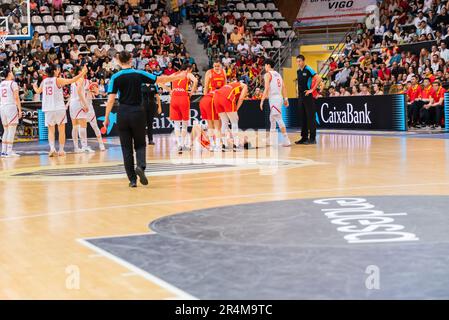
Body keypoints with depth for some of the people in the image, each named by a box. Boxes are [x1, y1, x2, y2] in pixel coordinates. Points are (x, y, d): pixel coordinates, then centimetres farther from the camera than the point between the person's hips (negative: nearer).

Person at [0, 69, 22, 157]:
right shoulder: (13, 83, -5)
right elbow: (16, 98, -11)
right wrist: (20, 110, -10)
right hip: (11, 107, -6)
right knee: (11, 131, -4)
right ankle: (9, 152, -8)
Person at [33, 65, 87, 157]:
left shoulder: (44, 81, 7)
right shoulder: (58, 80, -7)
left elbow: (38, 91, 23)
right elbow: (71, 81, -19)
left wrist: (34, 86, 45)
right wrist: (82, 74, -15)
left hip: (48, 109, 4)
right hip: (59, 108, -4)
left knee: (51, 130, 8)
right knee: (61, 130, 8)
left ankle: (52, 148, -11)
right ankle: (61, 150, 9)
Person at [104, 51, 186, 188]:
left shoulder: (115, 77, -3)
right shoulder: (139, 74, -1)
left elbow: (111, 100, -8)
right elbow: (160, 79, 4)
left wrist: (106, 117, -1)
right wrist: (178, 77, 18)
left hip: (122, 114, 0)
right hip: (137, 112, 0)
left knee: (126, 147, 8)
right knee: (140, 144, 13)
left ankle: (132, 179, 7)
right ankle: (141, 166, -16)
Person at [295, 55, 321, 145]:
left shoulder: (308, 69, -10)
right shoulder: (298, 71, 13)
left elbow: (319, 79, -17)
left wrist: (312, 89, -17)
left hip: (308, 96, -8)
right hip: (301, 96, 8)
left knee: (310, 117, -5)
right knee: (303, 117, 10)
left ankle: (312, 138, -3)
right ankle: (304, 137, 14)